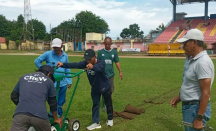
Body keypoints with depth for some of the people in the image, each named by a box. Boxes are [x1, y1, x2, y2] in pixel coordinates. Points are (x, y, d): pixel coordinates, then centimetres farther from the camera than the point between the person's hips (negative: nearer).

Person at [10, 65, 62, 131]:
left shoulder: (24, 77, 24)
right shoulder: (49, 81, 17)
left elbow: (14, 96, 28)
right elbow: (52, 102, 23)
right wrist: (56, 119, 38)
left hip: (20, 114, 1)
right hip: (40, 115, -1)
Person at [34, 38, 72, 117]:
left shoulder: (65, 56, 7)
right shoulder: (48, 54, -5)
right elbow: (37, 61, 3)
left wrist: (69, 81, 11)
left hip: (63, 83, 4)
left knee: (61, 102, 16)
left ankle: (59, 117, 33)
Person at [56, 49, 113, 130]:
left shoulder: (101, 63, -32)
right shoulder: (85, 63, -17)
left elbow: (99, 68, -55)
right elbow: (75, 65, -29)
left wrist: (93, 67, -79)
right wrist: (63, 65, -44)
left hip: (105, 87, -4)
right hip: (95, 88, 4)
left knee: (108, 103, 13)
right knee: (95, 104, 8)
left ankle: (110, 119, 35)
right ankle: (96, 123, 16)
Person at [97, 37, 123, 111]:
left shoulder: (114, 52, 4)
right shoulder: (100, 52, -1)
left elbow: (117, 62, 7)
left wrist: (120, 71, 0)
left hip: (111, 74, 3)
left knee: (110, 90, 12)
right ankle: (104, 105, 10)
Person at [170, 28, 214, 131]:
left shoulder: (202, 62, -22)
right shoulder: (194, 60, 10)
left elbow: (206, 93, -25)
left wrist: (199, 118, -24)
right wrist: (179, 97, 21)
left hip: (196, 108, -10)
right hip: (189, 106, 10)